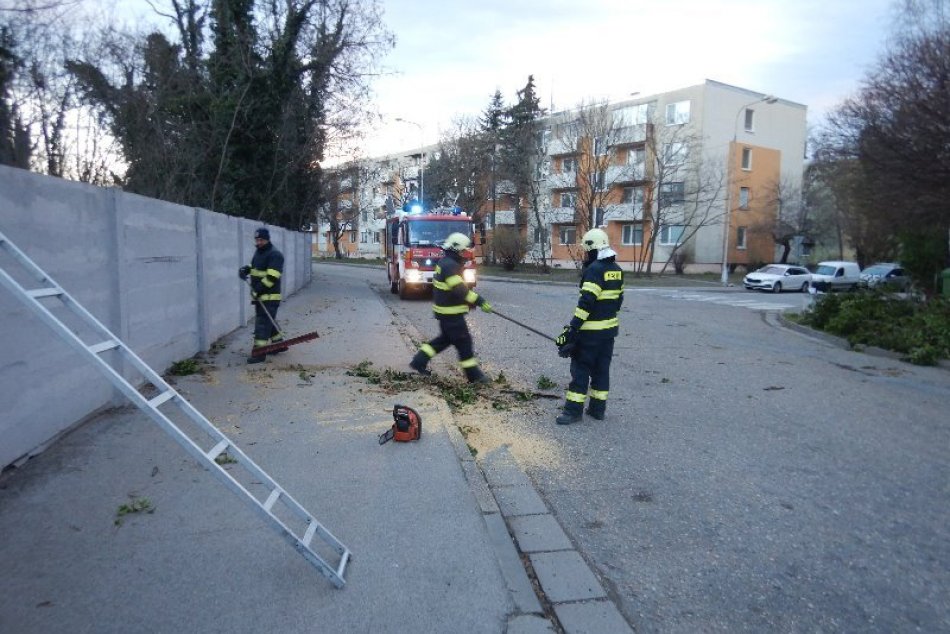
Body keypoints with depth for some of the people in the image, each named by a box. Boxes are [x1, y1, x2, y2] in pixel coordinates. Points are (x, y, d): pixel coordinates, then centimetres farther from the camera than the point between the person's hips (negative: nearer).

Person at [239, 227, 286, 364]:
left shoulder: (275, 255, -15)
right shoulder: (258, 252, 15)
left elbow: (271, 277, -23)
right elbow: (254, 267, 25)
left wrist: (258, 290, -25)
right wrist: (245, 270, 2)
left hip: (269, 296, -9)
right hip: (259, 296, 10)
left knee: (263, 322, -10)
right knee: (269, 321, 18)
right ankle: (278, 343, 32)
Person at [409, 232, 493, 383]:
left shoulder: (445, 262, 13)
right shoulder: (450, 265, -21)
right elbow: (459, 289, -30)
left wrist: (470, 300, 17)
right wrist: (479, 301, -29)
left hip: (444, 310, 10)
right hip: (450, 313, -10)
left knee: (446, 338, 21)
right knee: (463, 341, -3)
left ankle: (419, 361, 24)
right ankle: (474, 375, 5)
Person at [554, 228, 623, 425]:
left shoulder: (594, 270, -17)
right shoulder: (616, 270, 10)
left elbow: (586, 302, -23)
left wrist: (573, 327, -21)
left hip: (590, 330, -8)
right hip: (609, 328, 8)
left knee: (581, 368, -3)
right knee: (601, 368, 13)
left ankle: (573, 410, 0)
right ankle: (598, 408, 19)